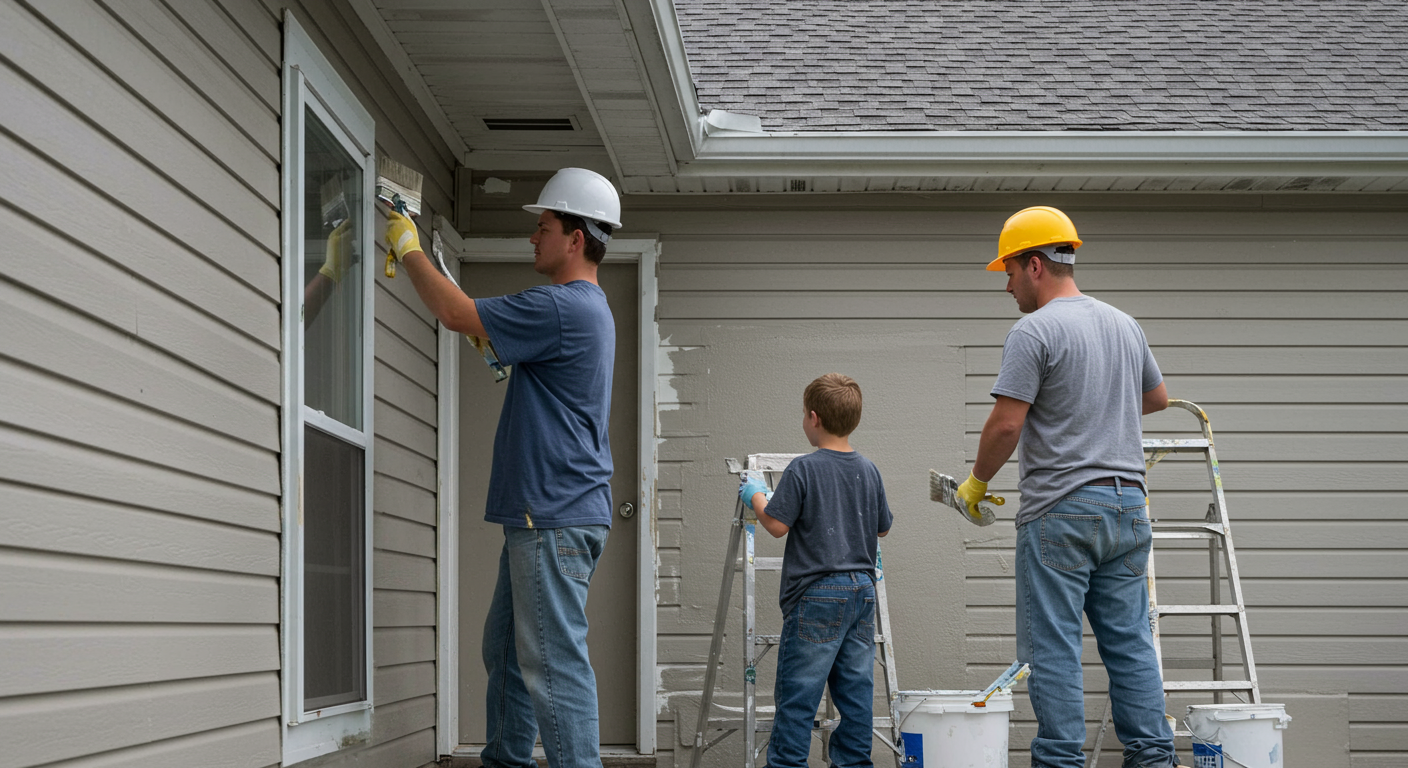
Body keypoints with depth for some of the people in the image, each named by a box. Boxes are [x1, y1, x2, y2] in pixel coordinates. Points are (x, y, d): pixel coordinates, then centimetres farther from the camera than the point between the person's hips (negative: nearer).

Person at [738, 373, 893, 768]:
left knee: (797, 691, -1)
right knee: (856, 688, 9)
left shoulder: (803, 469, -11)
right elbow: (881, 528, 17)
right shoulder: (868, 470, 7)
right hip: (862, 589, 6)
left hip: (817, 594, -6)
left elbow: (777, 525, -11)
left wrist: (755, 495, 6)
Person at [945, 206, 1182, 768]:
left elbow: (1005, 424, -15)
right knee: (1130, 641, 10)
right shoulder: (1124, 325, 13)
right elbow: (1157, 398, 28)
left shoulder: (1034, 331, -11)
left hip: (1060, 510, -7)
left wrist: (977, 483, 0)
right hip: (1128, 501, 7)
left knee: (1053, 648, -1)